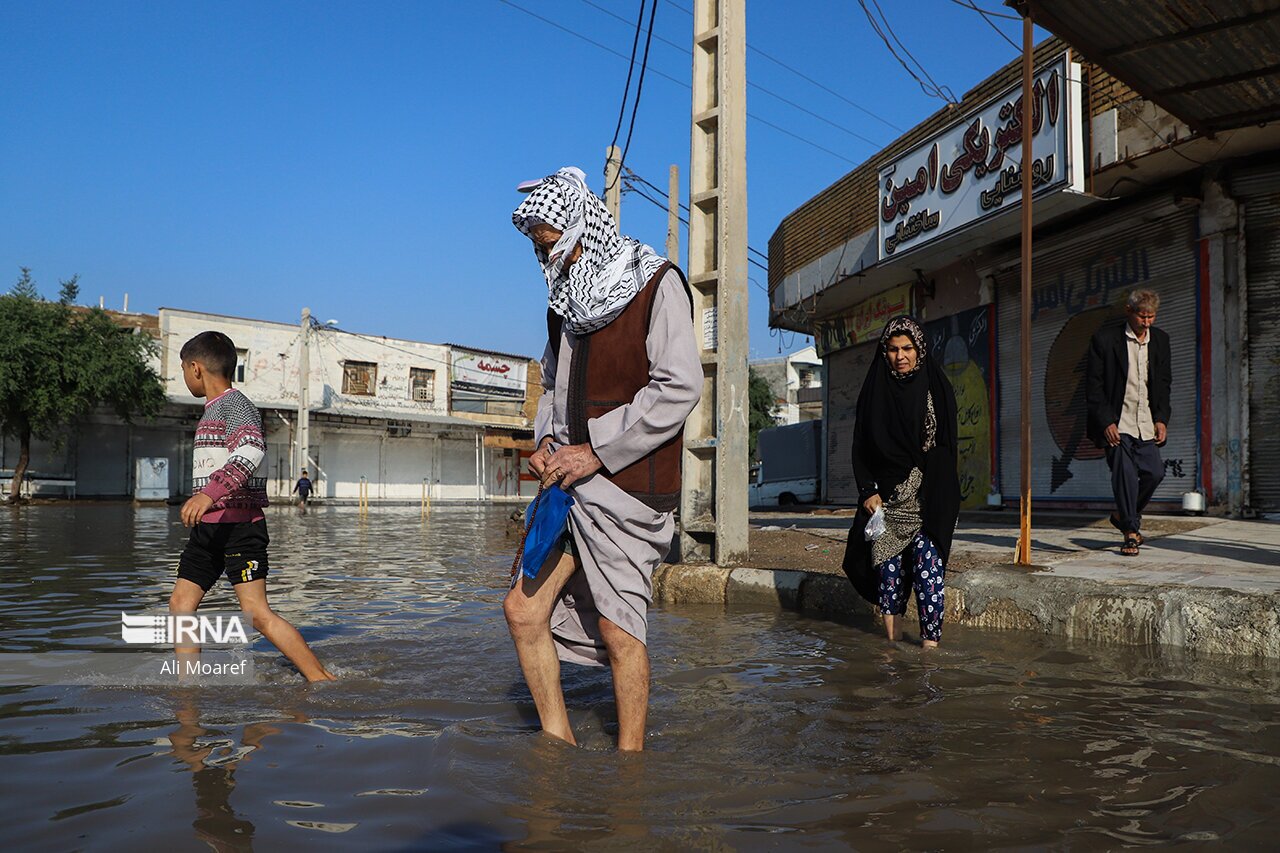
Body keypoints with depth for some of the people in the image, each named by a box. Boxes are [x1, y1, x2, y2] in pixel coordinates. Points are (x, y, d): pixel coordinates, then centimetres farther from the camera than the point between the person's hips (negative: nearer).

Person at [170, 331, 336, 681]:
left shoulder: (235, 405, -11)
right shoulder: (213, 411, 20)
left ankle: (323, 680, -9)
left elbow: (251, 451, -30)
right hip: (208, 526, 10)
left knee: (257, 612, -14)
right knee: (180, 603, 7)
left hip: (239, 524, -10)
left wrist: (209, 494, -42)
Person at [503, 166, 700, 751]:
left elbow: (679, 387, -15)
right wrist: (545, 441, 5)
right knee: (523, 610, 3)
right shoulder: (566, 297, 16)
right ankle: (559, 743, 16)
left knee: (618, 629, -3)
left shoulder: (657, 284, -6)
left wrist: (596, 451, -15)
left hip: (625, 484, -7)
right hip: (572, 484, 7)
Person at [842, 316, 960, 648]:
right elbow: (860, 446, 9)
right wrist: (868, 490, -2)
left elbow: (946, 445, 5)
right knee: (888, 568, -1)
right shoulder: (875, 390, 9)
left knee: (927, 563, -11)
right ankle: (894, 643, 4)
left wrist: (937, 495, -3)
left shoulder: (936, 388, 6)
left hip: (927, 498, -1)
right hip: (884, 497, 2)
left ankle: (930, 643, -9)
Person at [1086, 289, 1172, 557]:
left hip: (1146, 424, 5)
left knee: (1155, 473, -1)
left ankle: (1124, 516, 24)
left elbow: (1164, 383, 16)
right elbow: (1093, 385, -6)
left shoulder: (1160, 339, 9)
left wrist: (1161, 419, 4)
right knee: (1124, 474, -9)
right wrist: (1106, 422, -13)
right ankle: (1131, 532, 4)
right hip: (1117, 423, -5)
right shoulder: (1105, 339, -6)